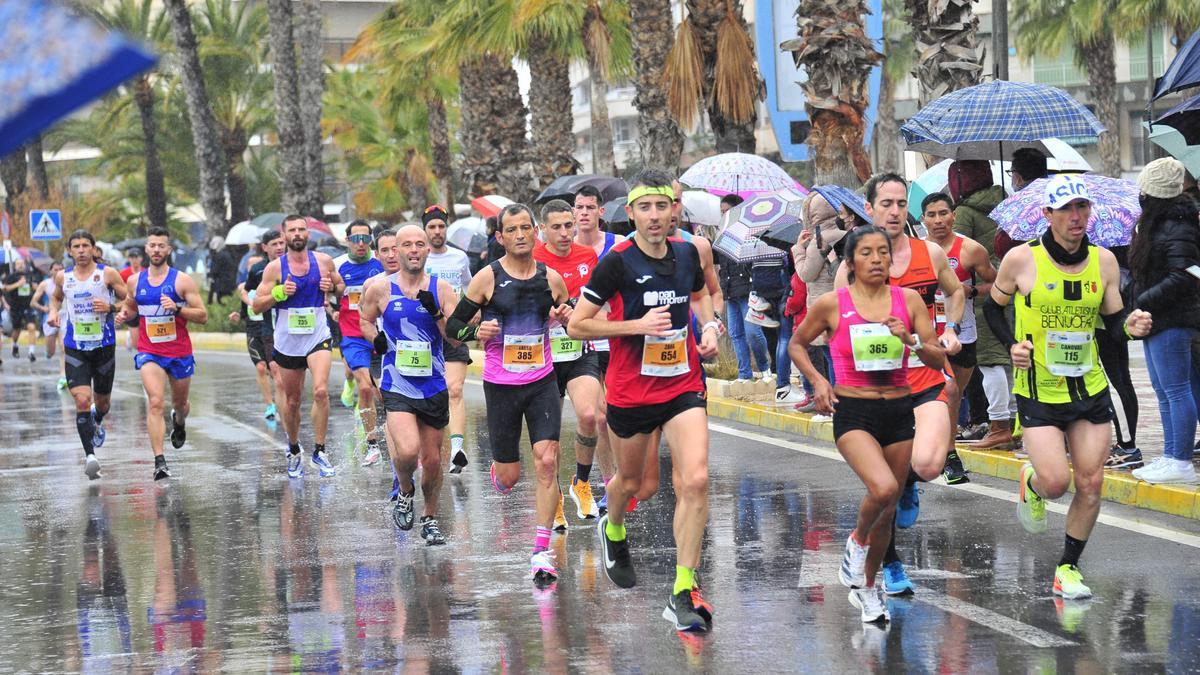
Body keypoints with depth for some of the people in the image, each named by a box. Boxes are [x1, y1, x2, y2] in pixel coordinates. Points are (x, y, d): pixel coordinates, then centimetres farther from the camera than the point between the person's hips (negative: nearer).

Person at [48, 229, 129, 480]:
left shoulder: (107, 274, -5)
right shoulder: (63, 277, 3)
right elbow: (56, 297, 24)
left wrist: (110, 307, -18)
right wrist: (53, 312, 4)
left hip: (104, 346, 0)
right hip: (75, 348, 0)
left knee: (102, 400, 16)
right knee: (82, 400, -17)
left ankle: (97, 423, 53)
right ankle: (90, 456, -20)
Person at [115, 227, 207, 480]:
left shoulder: (182, 280, -7)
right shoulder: (135, 280, 2)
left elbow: (203, 316, -8)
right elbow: (131, 305, 23)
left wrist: (177, 309, -24)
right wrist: (124, 314, 0)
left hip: (179, 352, 0)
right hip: (149, 352, 0)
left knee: (180, 404, 19)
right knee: (155, 403, -20)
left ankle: (179, 422, 58)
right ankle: (159, 462, -24)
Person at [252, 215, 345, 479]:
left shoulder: (324, 261, 0)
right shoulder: (275, 267, -3)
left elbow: (341, 287, 16)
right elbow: (257, 305, -2)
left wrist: (332, 287, -7)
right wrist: (279, 293, -19)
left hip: (318, 337, -1)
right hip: (288, 341, 1)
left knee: (321, 391, -22)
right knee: (291, 401, 11)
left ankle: (319, 451, -14)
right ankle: (294, 451, 32)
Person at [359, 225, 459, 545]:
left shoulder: (441, 289, 1)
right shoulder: (380, 289, -2)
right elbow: (362, 320, 16)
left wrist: (436, 313, -18)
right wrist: (376, 339, -4)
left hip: (434, 387, 2)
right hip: (397, 387, -2)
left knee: (432, 459, 10)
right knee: (408, 451, -23)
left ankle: (430, 519, 32)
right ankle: (405, 492, 9)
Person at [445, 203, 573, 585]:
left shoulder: (551, 278, 3)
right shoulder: (488, 278, -6)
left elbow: (575, 323, 17)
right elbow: (453, 325, 0)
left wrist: (568, 318, -7)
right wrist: (476, 332, -21)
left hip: (542, 382, 2)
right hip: (501, 385, -1)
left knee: (547, 462, -14)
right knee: (510, 475, 4)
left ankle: (542, 552, -10)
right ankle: (497, 474, 44)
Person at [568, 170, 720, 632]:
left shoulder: (687, 253, 1)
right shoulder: (617, 263, -13)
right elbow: (576, 325, -12)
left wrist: (709, 326, 5)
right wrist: (637, 324, -20)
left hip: (683, 388, 2)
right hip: (631, 392, -2)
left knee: (695, 481, -16)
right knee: (636, 484, 15)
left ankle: (683, 594, -12)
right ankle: (613, 530, 53)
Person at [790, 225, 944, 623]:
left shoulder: (909, 300, 2)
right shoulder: (832, 305, -4)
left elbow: (938, 359, 3)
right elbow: (796, 345, 12)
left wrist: (911, 340, -15)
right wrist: (816, 381, -3)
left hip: (899, 411, 4)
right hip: (853, 413, -4)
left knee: (889, 508, 10)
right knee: (883, 488, -27)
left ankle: (867, 588, 31)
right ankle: (857, 541, 4)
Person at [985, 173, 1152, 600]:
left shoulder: (1103, 261, 0)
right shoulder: (1022, 260, -9)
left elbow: (1112, 320, 9)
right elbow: (993, 308, 6)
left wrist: (1131, 326, -14)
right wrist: (1012, 345, -10)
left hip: (1090, 389, 3)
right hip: (1039, 391, -3)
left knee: (1090, 484, 0)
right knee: (1055, 481, -14)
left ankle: (1068, 567, 18)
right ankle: (1031, 485, 24)